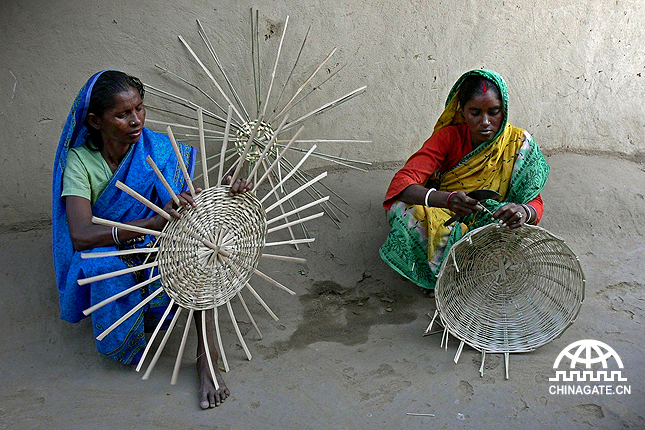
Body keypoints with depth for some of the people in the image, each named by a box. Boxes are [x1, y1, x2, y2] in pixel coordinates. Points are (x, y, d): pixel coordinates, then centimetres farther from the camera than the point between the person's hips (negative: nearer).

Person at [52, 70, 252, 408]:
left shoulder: (158, 150, -9)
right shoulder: (80, 161, -15)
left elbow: (193, 203, -12)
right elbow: (80, 235, -30)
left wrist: (226, 194, -36)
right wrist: (153, 222, -44)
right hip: (109, 253, -2)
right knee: (104, 267, -36)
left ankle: (206, 356, -25)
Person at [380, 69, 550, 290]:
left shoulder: (517, 143, -9)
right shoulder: (449, 137, -13)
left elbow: (536, 204, -12)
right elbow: (401, 182, -25)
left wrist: (524, 211, -39)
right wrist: (447, 199, -45)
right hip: (442, 216, -1)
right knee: (406, 211, -32)